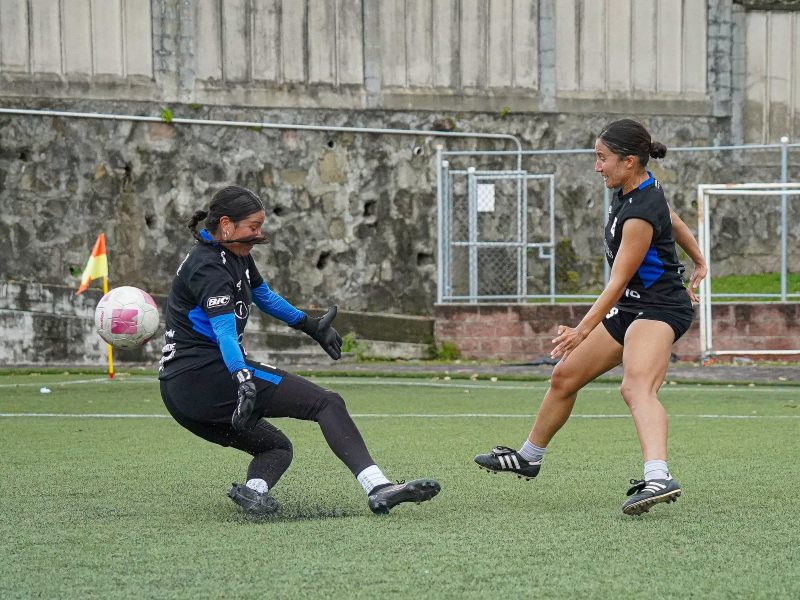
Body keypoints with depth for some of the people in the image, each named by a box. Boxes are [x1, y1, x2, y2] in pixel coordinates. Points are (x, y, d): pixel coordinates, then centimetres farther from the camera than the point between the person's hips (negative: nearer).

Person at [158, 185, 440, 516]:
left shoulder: (235, 254, 16)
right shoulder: (209, 267, -14)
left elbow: (263, 295, 34)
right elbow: (224, 330, -29)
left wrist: (310, 325, 41)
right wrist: (243, 380, -43)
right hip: (209, 373, -11)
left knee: (276, 447, 20)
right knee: (328, 403, -12)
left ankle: (254, 489, -14)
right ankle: (378, 489, -26)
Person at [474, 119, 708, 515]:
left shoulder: (641, 214, -25)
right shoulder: (630, 190, 4)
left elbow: (618, 282, -26)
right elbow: (674, 221, 22)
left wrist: (583, 330, -30)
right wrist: (698, 263, 37)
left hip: (660, 308, -11)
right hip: (631, 307, 11)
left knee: (636, 386, -36)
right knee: (564, 377, 19)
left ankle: (658, 478, -58)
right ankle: (529, 457, 41)